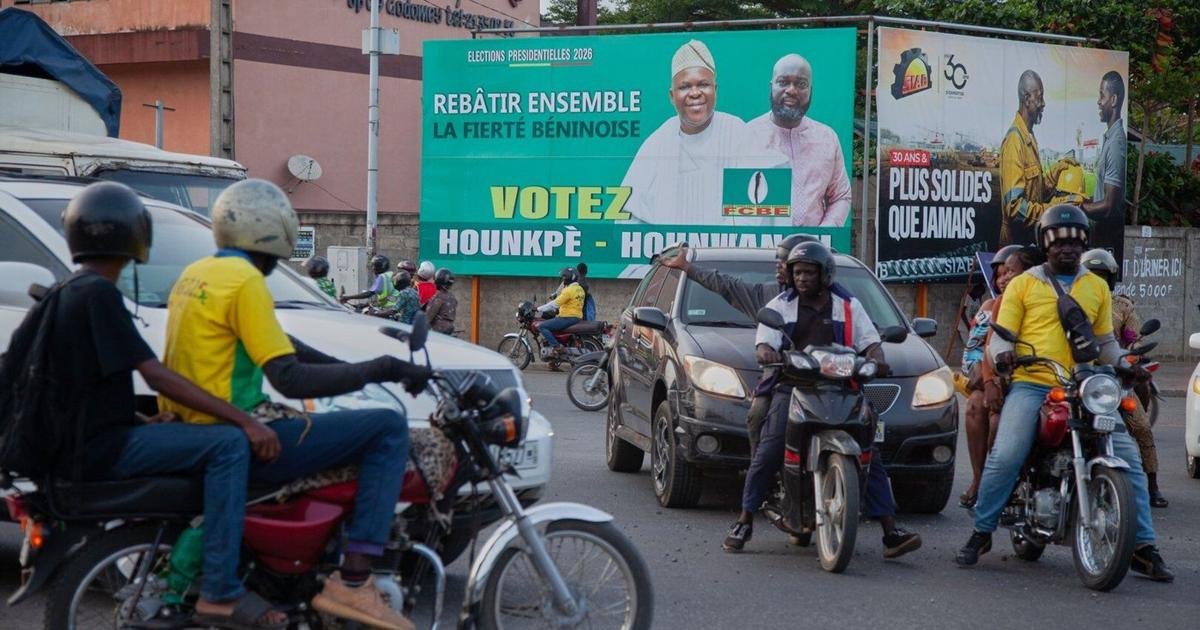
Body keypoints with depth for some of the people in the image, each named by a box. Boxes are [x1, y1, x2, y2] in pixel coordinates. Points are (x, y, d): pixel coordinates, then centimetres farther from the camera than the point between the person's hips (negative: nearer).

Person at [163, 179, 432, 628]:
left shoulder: (195, 274, 15)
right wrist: (380, 369, -17)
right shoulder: (245, 281, -14)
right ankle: (352, 582, -17)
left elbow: (274, 343, 22)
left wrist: (354, 369, 20)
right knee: (388, 429, -9)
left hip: (190, 430, 10)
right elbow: (290, 379, -22)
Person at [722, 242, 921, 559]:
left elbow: (870, 340, 7)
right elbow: (764, 343, 0)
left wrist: (877, 360, -17)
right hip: (793, 387, -1)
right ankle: (744, 522, -11)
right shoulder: (780, 305, 12)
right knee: (769, 451, -19)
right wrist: (766, 353, -26)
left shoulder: (848, 306, 15)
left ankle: (890, 532, -8)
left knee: (870, 455, -9)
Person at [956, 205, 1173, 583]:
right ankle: (980, 534, -6)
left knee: (1128, 458, -8)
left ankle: (1143, 546, -2)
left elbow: (1105, 341, 23)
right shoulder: (1023, 285, 10)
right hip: (1031, 385, -3)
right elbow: (1000, 336, 6)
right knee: (1005, 457, -22)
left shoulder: (1097, 287, 19)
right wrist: (1002, 353, -18)